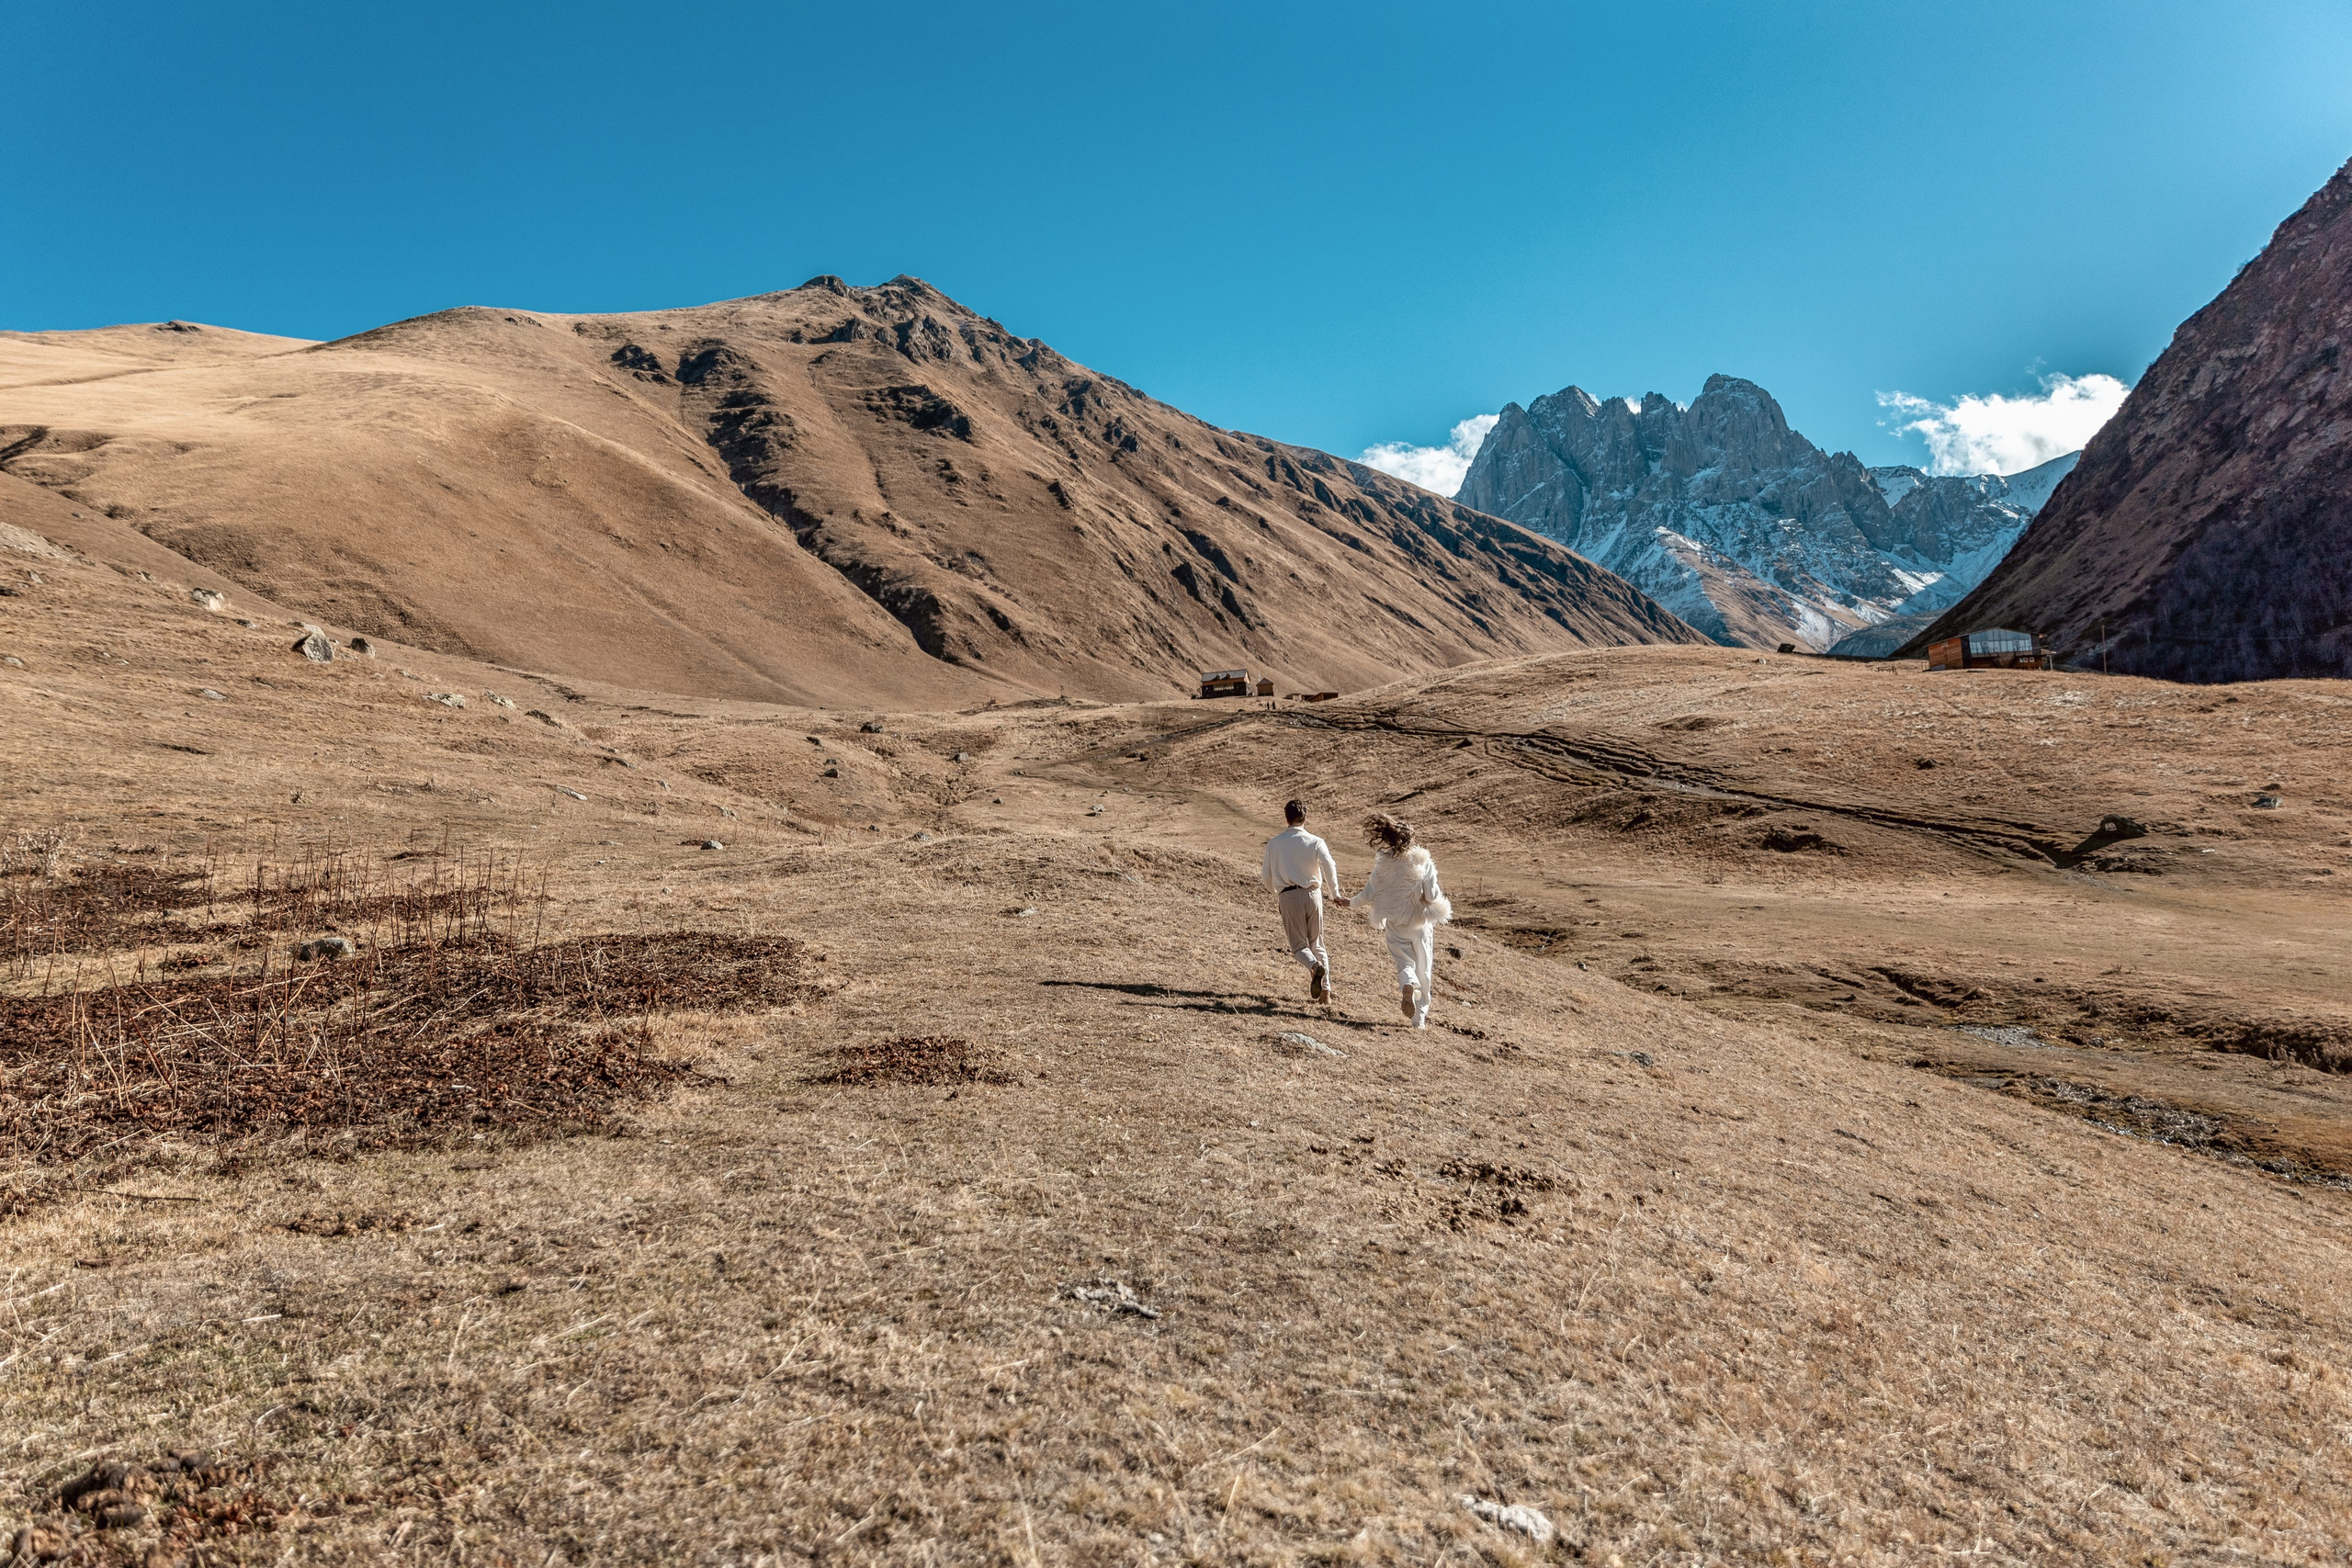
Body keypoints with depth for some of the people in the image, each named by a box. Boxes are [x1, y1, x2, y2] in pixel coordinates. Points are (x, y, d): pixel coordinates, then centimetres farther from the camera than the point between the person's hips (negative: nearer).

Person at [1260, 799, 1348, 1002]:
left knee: (1299, 945, 6)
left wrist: (1276, 891, 30)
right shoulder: (1315, 842, 2)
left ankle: (1315, 967, -26)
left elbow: (1266, 876, 10)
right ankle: (1326, 990, 9)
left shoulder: (1274, 843, 5)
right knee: (1317, 943, 15)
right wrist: (1335, 894, -5)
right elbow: (1329, 865, -14)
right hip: (1313, 894, 1)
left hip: (1289, 896, -1)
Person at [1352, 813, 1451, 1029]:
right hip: (1421, 923, 0)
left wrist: (1349, 902, 14)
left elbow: (1369, 895, -3)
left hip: (1395, 925, 0)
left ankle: (1407, 984, -27)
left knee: (1404, 962, 8)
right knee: (1424, 972, 12)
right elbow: (1432, 896, -12)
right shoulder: (1424, 862, -10)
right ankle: (1420, 1018, 14)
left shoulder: (1383, 864, -7)